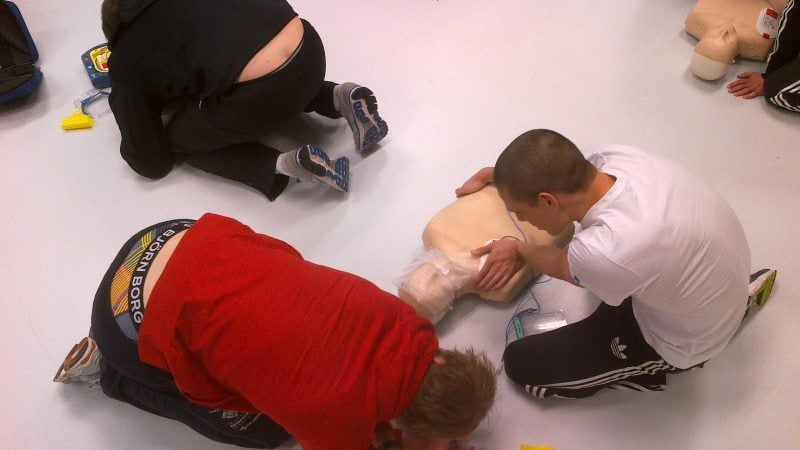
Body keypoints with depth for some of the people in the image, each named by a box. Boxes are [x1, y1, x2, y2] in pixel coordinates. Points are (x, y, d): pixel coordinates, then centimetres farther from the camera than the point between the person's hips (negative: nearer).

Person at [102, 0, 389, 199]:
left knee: (180, 141, 20)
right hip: (308, 47, 7)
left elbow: (151, 162, 19)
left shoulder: (128, 61, 12)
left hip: (262, 90, -7)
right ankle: (340, 98, 16)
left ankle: (286, 165, 1)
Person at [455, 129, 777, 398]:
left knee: (521, 364, -2)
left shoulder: (604, 253, -40)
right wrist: (492, 175, 11)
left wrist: (518, 250, 6)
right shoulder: (614, 157, -23)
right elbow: (553, 170, 3)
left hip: (685, 343, -6)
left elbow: (560, 267, -13)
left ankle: (663, 365, 9)